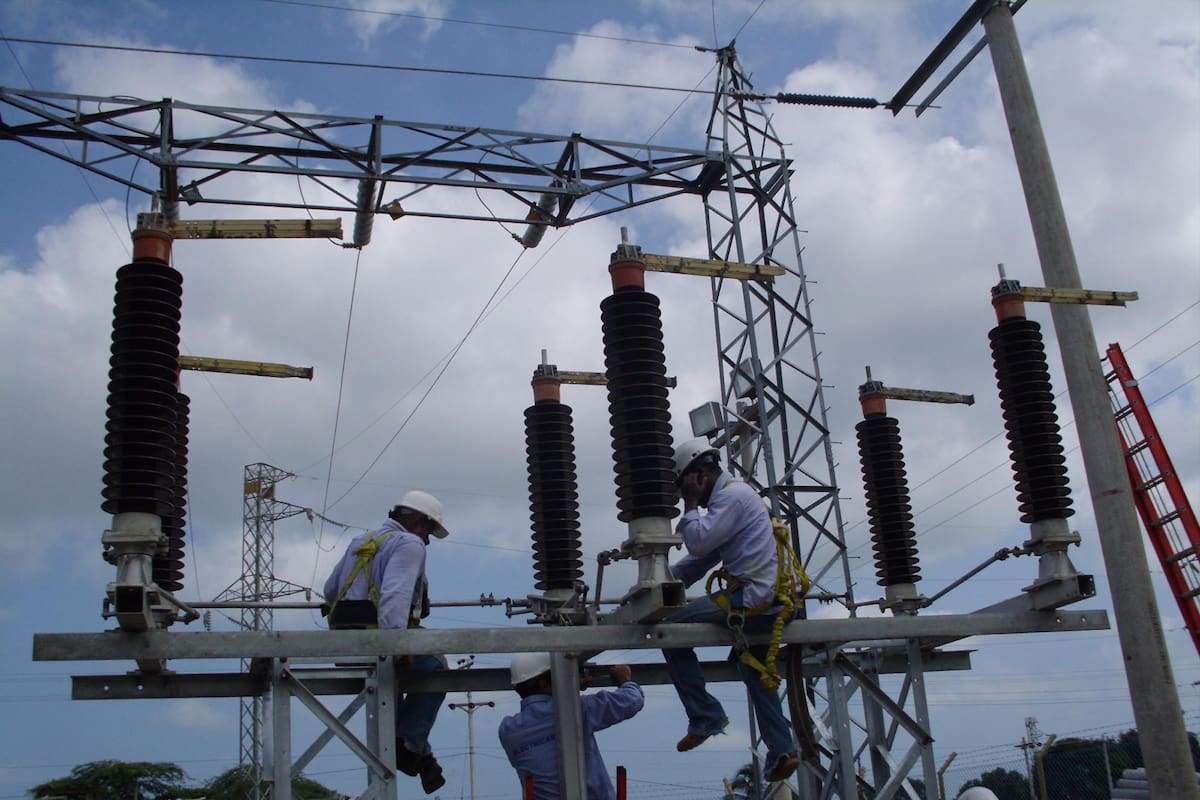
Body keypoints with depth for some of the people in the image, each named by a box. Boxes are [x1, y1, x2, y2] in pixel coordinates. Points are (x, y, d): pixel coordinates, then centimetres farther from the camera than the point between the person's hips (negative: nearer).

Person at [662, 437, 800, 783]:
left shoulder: (732, 495, -9)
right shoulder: (733, 494, 23)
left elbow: (699, 544, -19)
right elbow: (701, 558, 20)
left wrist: (691, 504, -4)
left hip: (751, 599, -11)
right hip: (765, 602, 11)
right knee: (755, 674, 25)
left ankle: (705, 716, -7)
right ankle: (782, 752, 27)